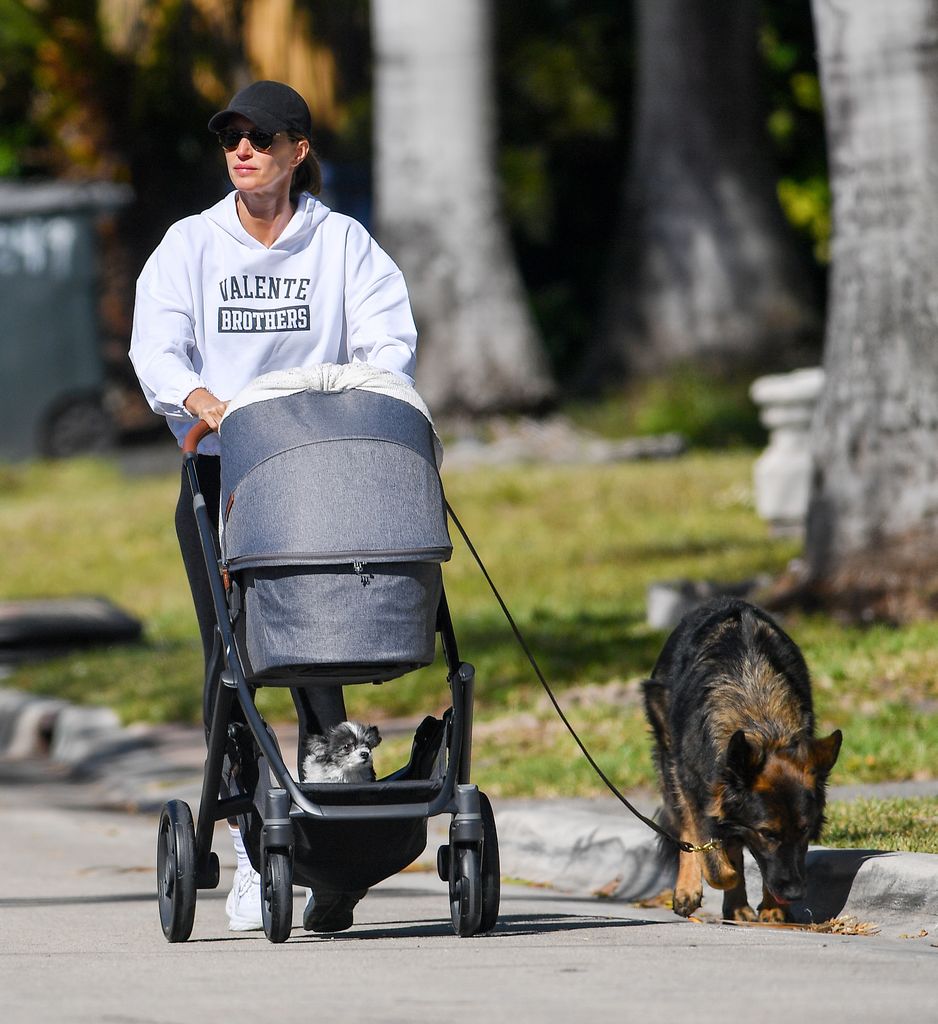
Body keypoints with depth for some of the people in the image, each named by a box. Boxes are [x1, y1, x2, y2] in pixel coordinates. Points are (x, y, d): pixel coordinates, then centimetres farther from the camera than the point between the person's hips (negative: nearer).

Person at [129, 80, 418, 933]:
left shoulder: (341, 244, 4)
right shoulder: (190, 246, 5)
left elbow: (392, 341, -3)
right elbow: (156, 350, -7)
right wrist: (205, 401, -28)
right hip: (219, 477, 1)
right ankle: (252, 847, 8)